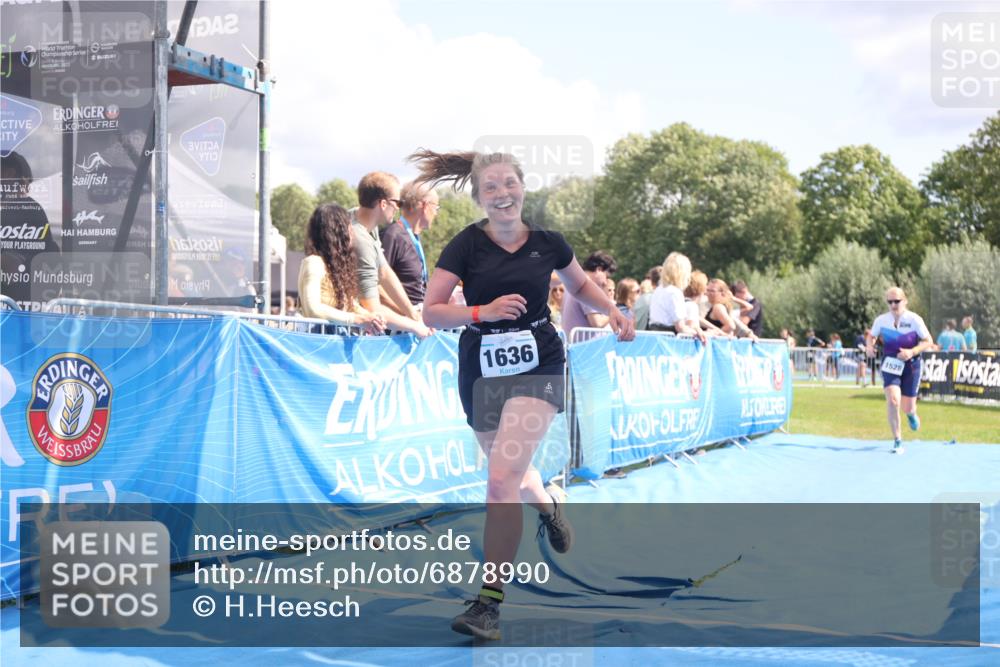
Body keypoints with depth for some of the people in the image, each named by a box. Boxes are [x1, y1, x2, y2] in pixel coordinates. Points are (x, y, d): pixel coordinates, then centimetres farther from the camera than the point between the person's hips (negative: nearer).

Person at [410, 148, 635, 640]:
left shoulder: (548, 243, -2)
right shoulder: (466, 245, -7)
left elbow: (581, 286, 18)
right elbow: (431, 311, -11)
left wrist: (611, 310, 0)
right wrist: (484, 311, -26)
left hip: (537, 366, -2)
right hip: (481, 370, 2)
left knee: (502, 479, -17)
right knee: (510, 471, 21)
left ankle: (489, 601, -10)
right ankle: (547, 506, 58)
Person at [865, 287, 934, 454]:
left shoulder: (914, 319, -12)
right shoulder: (881, 320, -5)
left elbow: (929, 342, -7)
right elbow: (871, 336, 11)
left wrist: (912, 351, -23)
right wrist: (869, 346, -12)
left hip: (910, 365, 0)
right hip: (890, 364, 1)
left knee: (908, 408, 6)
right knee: (893, 400, -20)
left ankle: (911, 413, 48)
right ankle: (897, 440, -7)